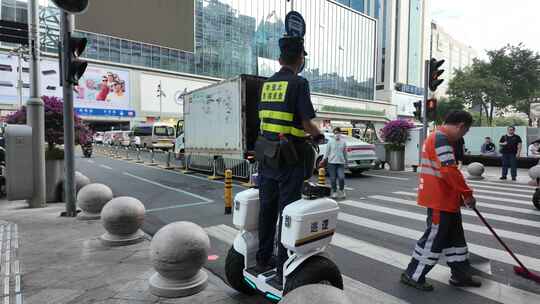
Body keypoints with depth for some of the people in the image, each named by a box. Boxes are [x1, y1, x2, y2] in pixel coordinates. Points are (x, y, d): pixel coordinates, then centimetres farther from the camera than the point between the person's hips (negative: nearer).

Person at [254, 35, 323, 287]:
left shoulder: (266, 84, 10)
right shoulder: (299, 83, -10)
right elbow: (307, 123, -13)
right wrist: (318, 135, 7)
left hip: (266, 154, 7)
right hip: (289, 158, -6)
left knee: (267, 207, 15)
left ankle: (263, 259, 29)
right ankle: (283, 270, 10)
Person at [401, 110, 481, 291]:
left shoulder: (441, 138, 16)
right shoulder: (441, 138, -18)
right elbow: (450, 171, -26)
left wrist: (461, 194, 19)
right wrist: (467, 193, -15)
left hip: (447, 199, 11)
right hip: (439, 200, -11)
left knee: (455, 236, 19)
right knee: (435, 238, -1)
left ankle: (461, 275, 33)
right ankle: (413, 275, 11)